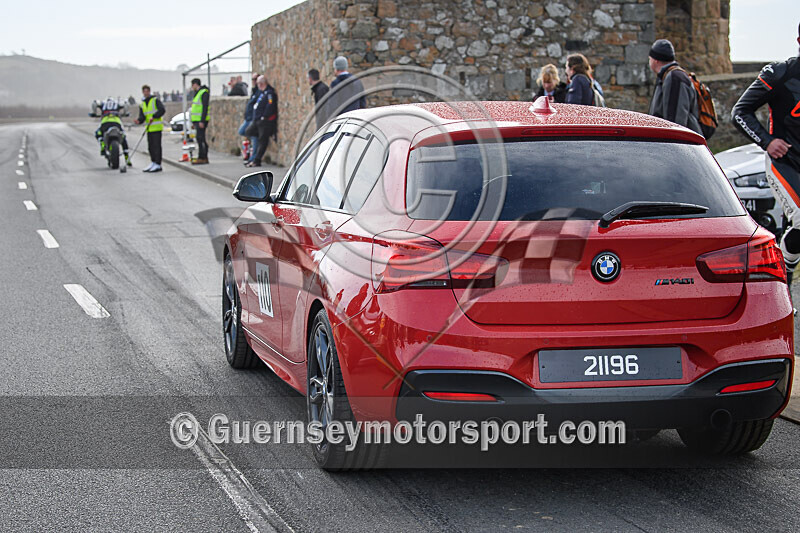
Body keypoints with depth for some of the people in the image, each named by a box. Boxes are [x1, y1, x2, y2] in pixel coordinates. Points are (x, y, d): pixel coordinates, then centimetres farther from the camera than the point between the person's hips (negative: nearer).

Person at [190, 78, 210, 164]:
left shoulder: (204, 93, -12)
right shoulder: (197, 93, 19)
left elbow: (205, 108, -19)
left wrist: (202, 121, -24)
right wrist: (194, 122, 23)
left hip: (201, 120, -10)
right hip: (197, 120, 10)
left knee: (200, 138, -13)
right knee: (201, 139, 9)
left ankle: (201, 158, -15)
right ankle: (205, 158, 12)